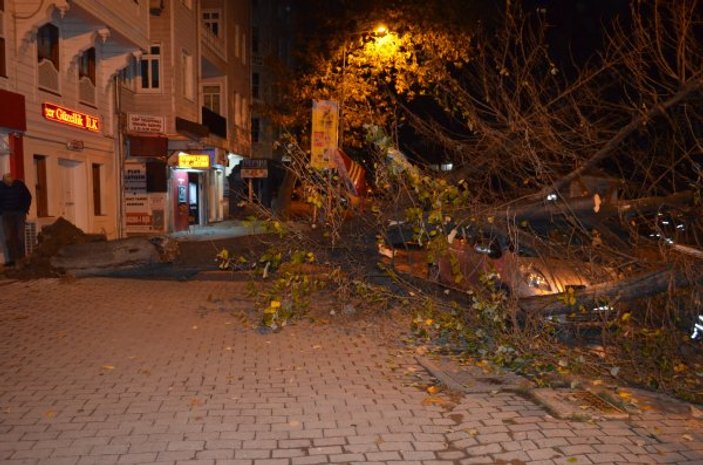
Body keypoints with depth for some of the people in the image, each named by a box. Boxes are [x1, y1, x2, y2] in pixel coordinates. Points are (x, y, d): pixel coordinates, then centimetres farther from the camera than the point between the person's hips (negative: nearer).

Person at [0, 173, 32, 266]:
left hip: (19, 213, -1)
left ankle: (21, 258, 4)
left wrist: (25, 210, 1)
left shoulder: (19, 184, -6)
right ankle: (11, 259, 2)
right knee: (8, 237, -2)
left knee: (20, 236, -2)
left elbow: (28, 197, 6)